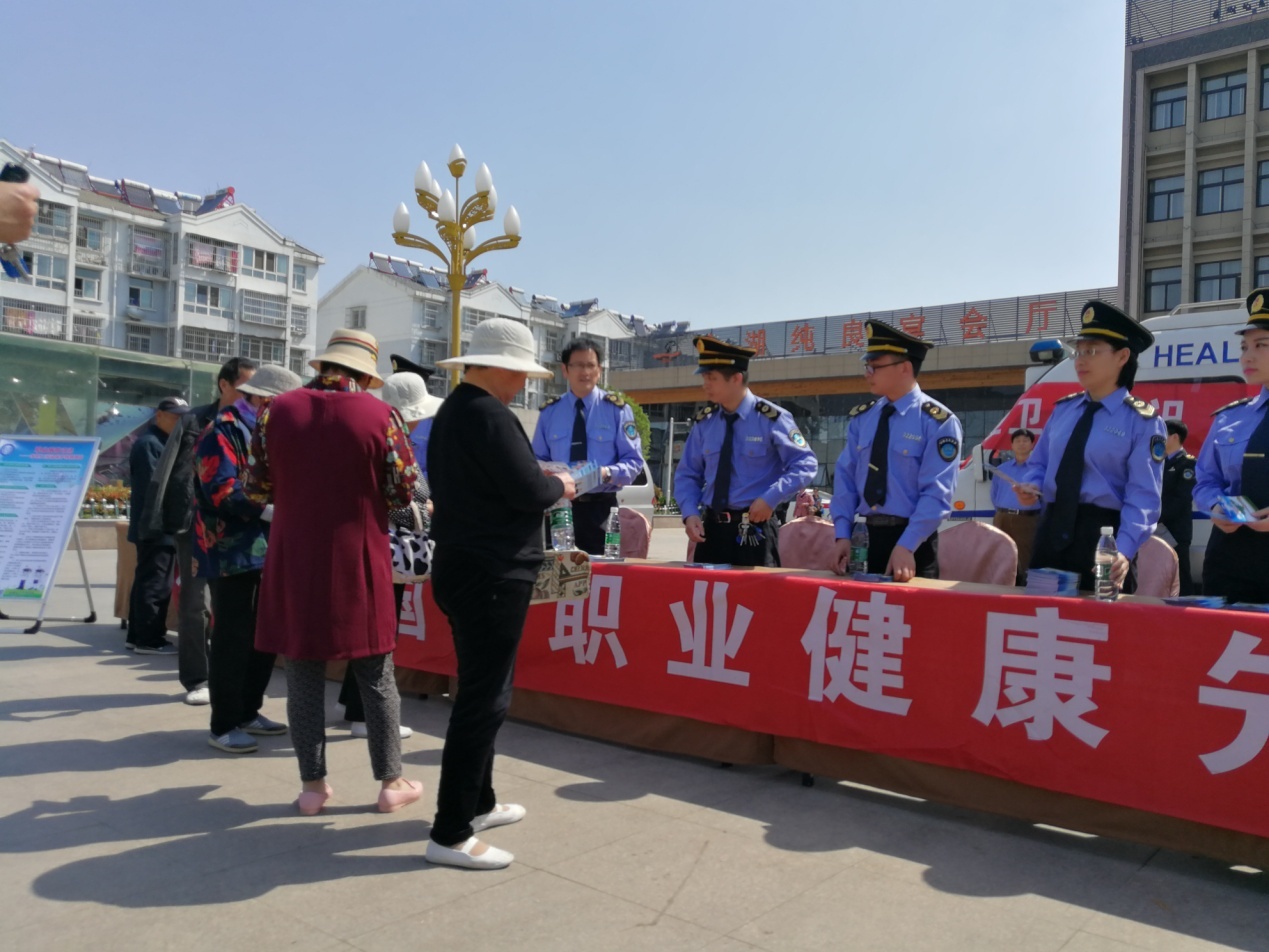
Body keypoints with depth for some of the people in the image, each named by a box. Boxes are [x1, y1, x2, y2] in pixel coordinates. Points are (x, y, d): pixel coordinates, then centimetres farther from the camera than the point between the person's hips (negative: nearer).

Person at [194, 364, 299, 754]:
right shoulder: (223, 431, -12)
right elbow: (224, 494, -21)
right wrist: (273, 511, -28)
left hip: (265, 552, 9)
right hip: (232, 556, -9)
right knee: (233, 640, -4)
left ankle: (247, 712, 26)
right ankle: (223, 725, 7)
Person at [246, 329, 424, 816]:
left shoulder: (279, 409, -1)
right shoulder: (380, 415, -8)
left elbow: (256, 487, 5)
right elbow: (404, 490, -3)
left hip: (295, 559, 2)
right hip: (359, 560, -2)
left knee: (304, 674, 11)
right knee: (375, 674, 9)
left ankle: (312, 785, 19)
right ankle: (391, 782, 18)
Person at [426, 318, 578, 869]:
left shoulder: (451, 410, 13)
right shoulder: (488, 414, -18)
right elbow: (530, 490, -22)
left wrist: (540, 484, 9)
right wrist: (560, 486, -2)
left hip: (461, 565, 10)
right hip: (493, 574, -10)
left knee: (480, 691, 20)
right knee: (483, 700, -3)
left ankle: (477, 803, 32)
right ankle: (450, 834, 5)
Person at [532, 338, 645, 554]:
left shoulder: (617, 409, -1)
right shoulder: (549, 412, 6)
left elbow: (634, 461, -2)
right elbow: (537, 461, 11)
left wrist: (608, 473, -22)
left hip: (600, 507, -2)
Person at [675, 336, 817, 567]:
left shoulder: (770, 419, -9)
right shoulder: (704, 421, 3)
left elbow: (805, 465, -8)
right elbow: (688, 474, 9)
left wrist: (770, 498, -20)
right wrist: (690, 513, -7)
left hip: (753, 530, -4)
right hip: (710, 528, 4)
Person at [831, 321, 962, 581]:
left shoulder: (938, 422, -10)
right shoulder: (860, 419, 5)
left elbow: (936, 494, -15)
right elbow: (845, 479, 5)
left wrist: (905, 547, -22)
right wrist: (842, 535, -6)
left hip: (911, 541, -5)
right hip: (863, 535, 5)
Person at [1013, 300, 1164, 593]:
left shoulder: (1142, 422, -5)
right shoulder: (1063, 409, 10)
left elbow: (1142, 497, -12)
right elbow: (1038, 463, 18)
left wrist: (1124, 550, -26)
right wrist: (1031, 485, -6)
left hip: (1101, 535, -5)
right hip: (1051, 530, 5)